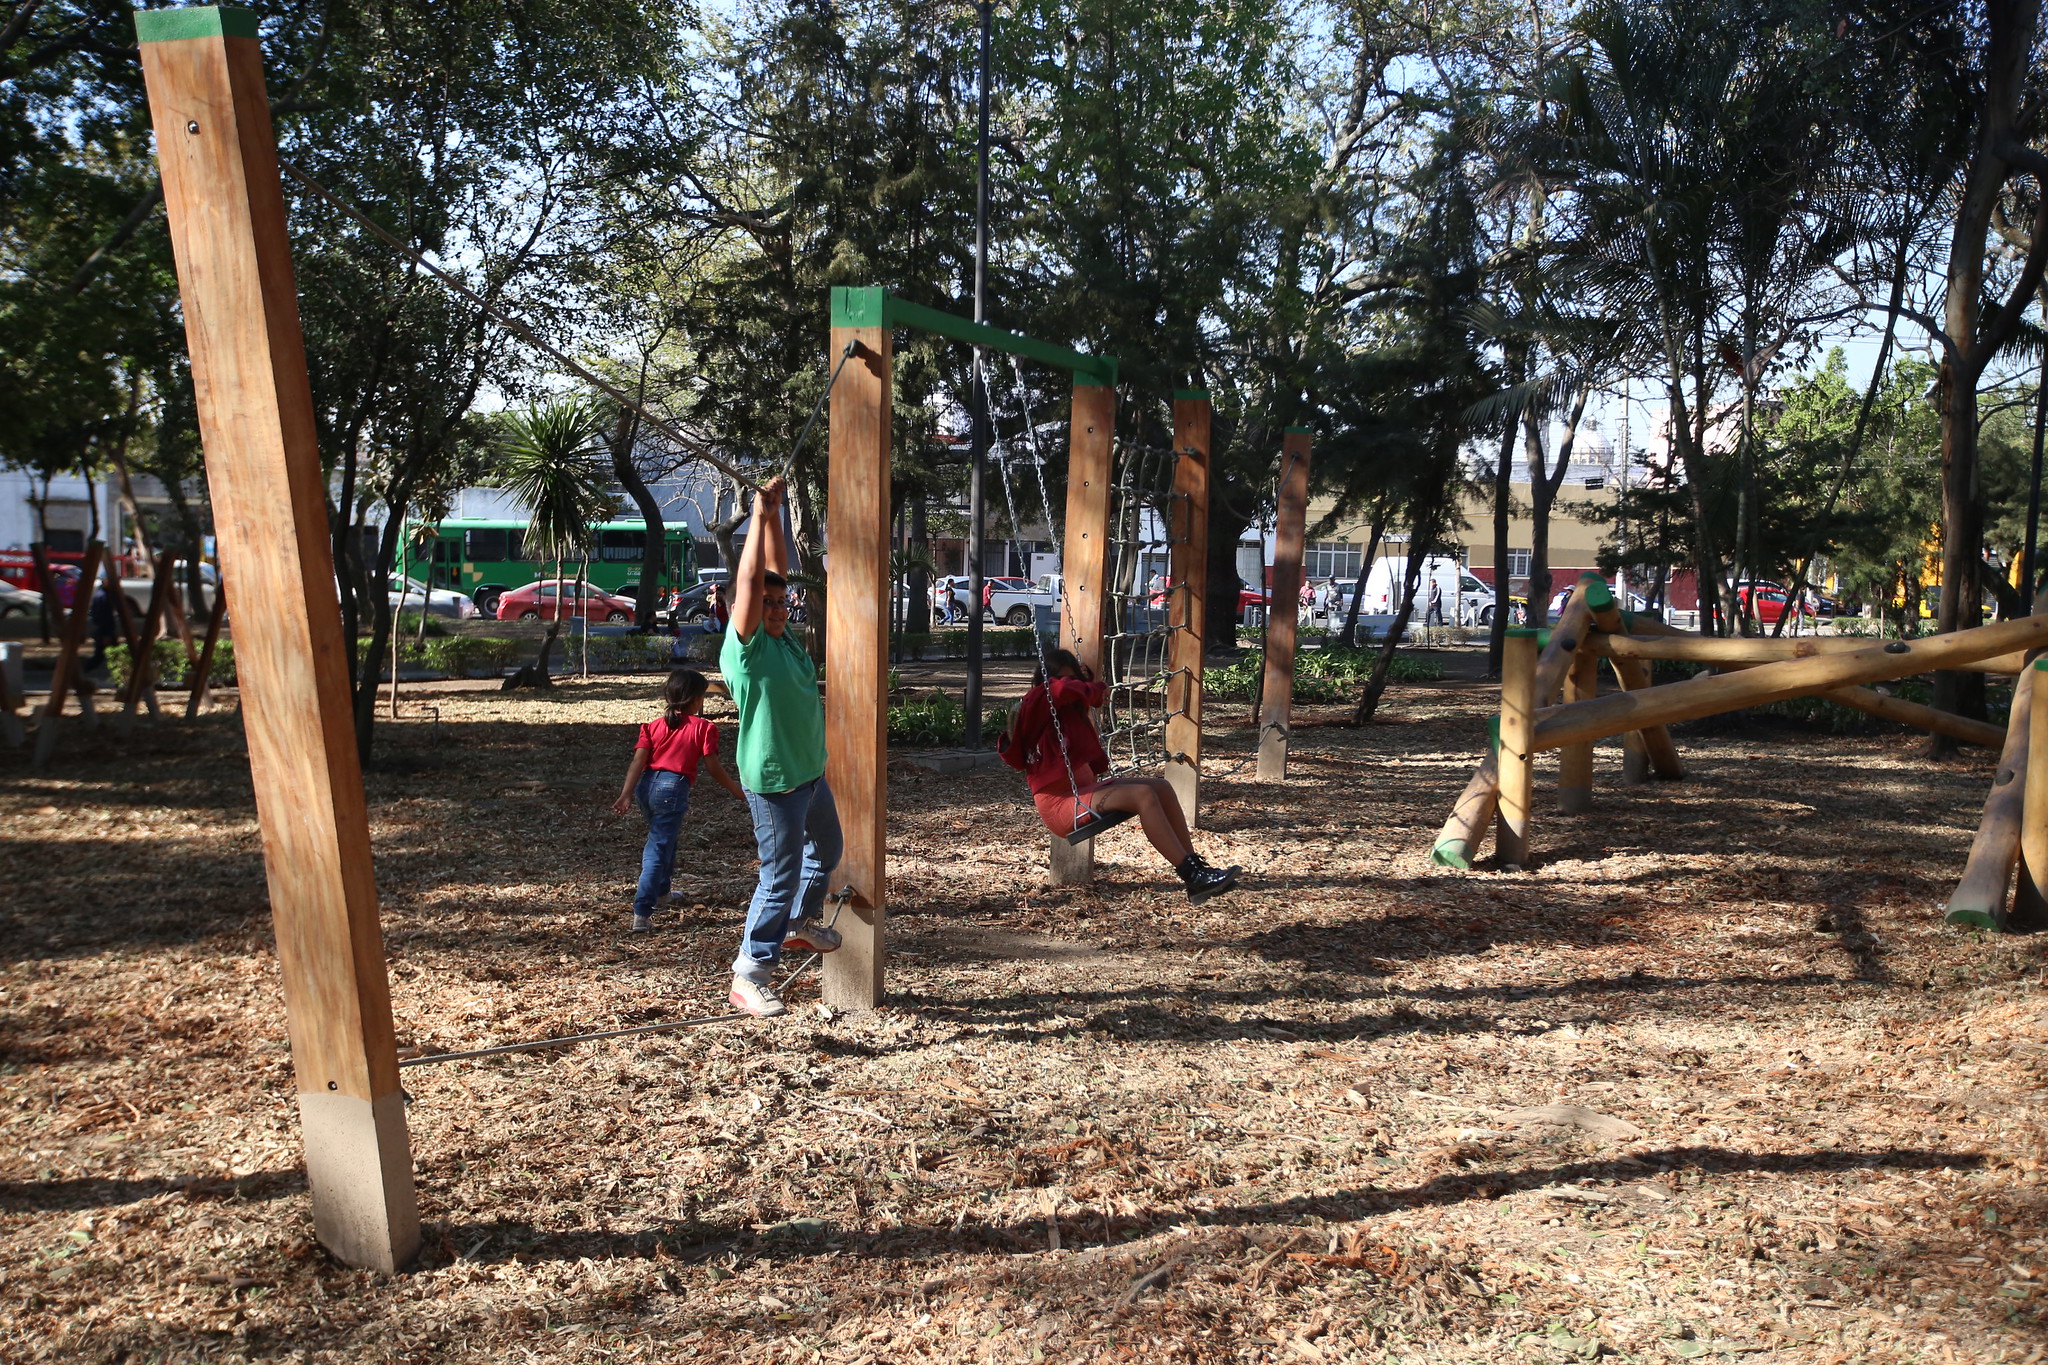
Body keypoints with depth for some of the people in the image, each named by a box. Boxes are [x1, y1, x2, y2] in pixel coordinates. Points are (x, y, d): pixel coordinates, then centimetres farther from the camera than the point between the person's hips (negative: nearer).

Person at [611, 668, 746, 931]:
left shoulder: (653, 726, 11)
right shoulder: (703, 728, 0)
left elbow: (638, 761, 0)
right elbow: (714, 768, -3)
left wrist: (626, 794, -7)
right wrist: (736, 790, 9)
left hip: (647, 786, 6)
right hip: (673, 789, -6)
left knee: (663, 839, 28)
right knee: (659, 849, -5)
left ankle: (662, 893, 43)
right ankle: (642, 913, -11)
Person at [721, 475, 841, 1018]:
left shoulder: (782, 637, 4)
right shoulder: (745, 645, -17)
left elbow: (777, 569, 7)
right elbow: (750, 579, -27)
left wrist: (775, 515, 1)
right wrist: (761, 516, -23)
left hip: (812, 771, 9)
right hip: (775, 779, -9)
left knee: (827, 850, 26)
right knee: (780, 876, -3)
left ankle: (802, 923, 48)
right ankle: (750, 976, 7)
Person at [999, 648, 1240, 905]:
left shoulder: (1071, 709, 20)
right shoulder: (1035, 706, -8)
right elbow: (1061, 689, -29)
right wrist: (1094, 691, -12)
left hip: (1086, 788, 10)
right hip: (1060, 803, -10)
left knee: (1161, 787, -2)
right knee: (1143, 795, -27)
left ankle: (1197, 868, -8)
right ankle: (1193, 877, -30)